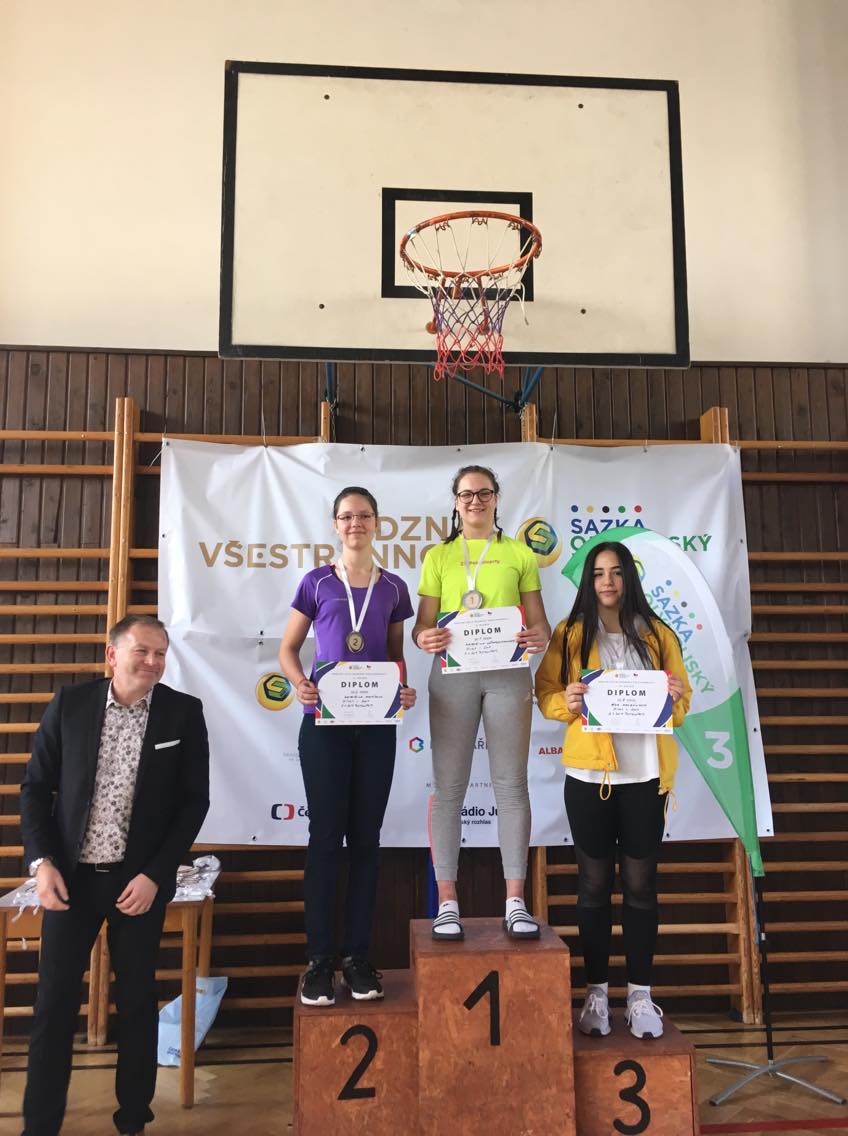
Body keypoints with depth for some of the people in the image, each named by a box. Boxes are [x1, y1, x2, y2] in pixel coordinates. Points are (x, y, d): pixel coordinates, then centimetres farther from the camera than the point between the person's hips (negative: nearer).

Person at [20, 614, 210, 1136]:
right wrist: (41, 862, -8)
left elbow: (195, 799, -5)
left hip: (140, 879, 0)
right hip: (71, 876, 1)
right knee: (55, 1002, 7)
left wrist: (154, 875, -10)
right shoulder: (70, 704, -3)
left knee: (137, 1001, 12)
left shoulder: (184, 712, -6)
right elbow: (36, 786, 3)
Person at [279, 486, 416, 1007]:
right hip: (325, 721, -2)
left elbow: (397, 653, 14)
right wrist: (299, 683, -14)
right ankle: (321, 959, 11)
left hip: (377, 724, 2)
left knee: (366, 836, 7)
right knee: (326, 834, 1)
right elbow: (288, 648, 6)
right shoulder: (317, 582, 3)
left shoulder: (393, 587, 8)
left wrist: (405, 689, -6)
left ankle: (359, 956, 18)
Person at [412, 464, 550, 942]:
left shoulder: (519, 553, 12)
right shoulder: (438, 556, 11)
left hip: (507, 672, 0)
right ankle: (447, 902, 9)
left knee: (511, 784, 2)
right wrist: (425, 638, -16)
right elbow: (423, 624, 7)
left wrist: (540, 639, -14)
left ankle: (516, 901, 10)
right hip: (453, 672, 0)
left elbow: (538, 621, 9)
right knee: (448, 786, 1)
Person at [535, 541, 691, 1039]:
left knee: (641, 884, 7)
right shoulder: (570, 634, 3)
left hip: (646, 775, 1)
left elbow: (681, 701, 9)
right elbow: (546, 693, 1)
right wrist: (567, 702, -19)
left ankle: (641, 994, 20)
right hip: (589, 774, -1)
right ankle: (597, 992, 20)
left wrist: (676, 698, -13)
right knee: (594, 884, 7)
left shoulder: (658, 634, 7)